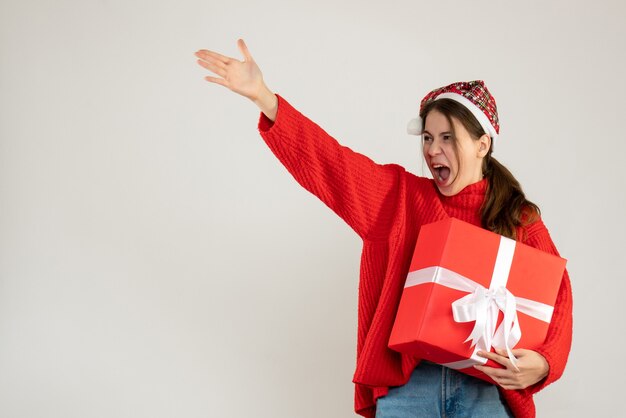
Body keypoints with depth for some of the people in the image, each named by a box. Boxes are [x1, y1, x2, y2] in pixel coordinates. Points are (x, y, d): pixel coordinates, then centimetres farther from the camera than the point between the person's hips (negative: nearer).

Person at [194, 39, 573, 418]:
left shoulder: (520, 220, 5)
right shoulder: (400, 196, 8)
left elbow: (555, 299, 4)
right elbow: (329, 160, 1)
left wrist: (542, 363, -15)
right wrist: (263, 98, -10)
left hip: (487, 387, -1)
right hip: (407, 382, 1)